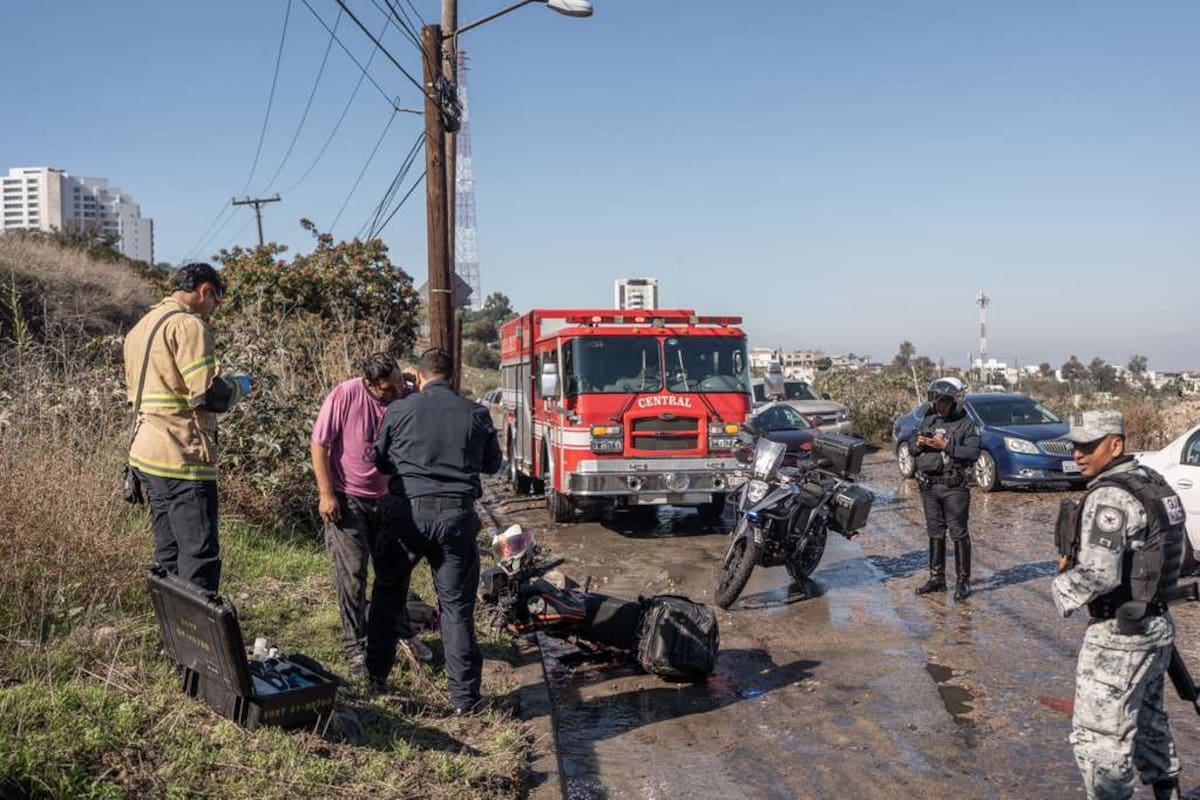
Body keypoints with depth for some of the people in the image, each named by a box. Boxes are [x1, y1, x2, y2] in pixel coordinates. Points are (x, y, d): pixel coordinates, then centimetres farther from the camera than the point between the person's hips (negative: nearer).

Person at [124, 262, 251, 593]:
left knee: (169, 558, 14)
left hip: (146, 454, 10)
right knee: (200, 557, -6)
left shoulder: (141, 327, 18)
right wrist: (238, 385, 0)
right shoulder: (188, 324, -12)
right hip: (183, 458, -9)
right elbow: (210, 395, -18)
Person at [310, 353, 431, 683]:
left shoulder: (409, 397, -11)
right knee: (352, 575, 0)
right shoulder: (345, 395, -19)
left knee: (392, 568, 15)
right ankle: (356, 650, 13)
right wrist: (326, 494, -13)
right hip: (347, 498, -3)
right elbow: (319, 443, -12)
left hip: (387, 497, 3)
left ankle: (399, 632, 35)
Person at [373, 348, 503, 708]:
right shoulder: (476, 414, 2)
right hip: (457, 514, 0)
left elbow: (381, 462, 13)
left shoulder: (398, 411, 0)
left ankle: (376, 673, 31)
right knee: (457, 605, 7)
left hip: (409, 511, 0)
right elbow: (493, 464, 15)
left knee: (389, 595, 20)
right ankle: (464, 697, 9)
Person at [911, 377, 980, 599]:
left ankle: (963, 580, 4)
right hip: (929, 486, 6)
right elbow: (914, 451, 16)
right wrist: (919, 444, -6)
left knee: (959, 534, -2)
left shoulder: (966, 424, -4)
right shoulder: (929, 421, 12)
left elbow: (973, 453, -17)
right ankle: (937, 577, 20)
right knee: (935, 532, 12)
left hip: (955, 487, -6)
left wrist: (946, 445, -21)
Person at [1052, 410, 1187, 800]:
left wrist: (1063, 587, -10)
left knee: (1099, 736, 1)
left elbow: (1099, 574, -30)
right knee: (1148, 720, 27)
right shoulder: (1154, 482, 7)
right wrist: (1079, 560, 8)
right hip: (1158, 625, 10)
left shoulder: (1108, 497, -22)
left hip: (1119, 636, -10)